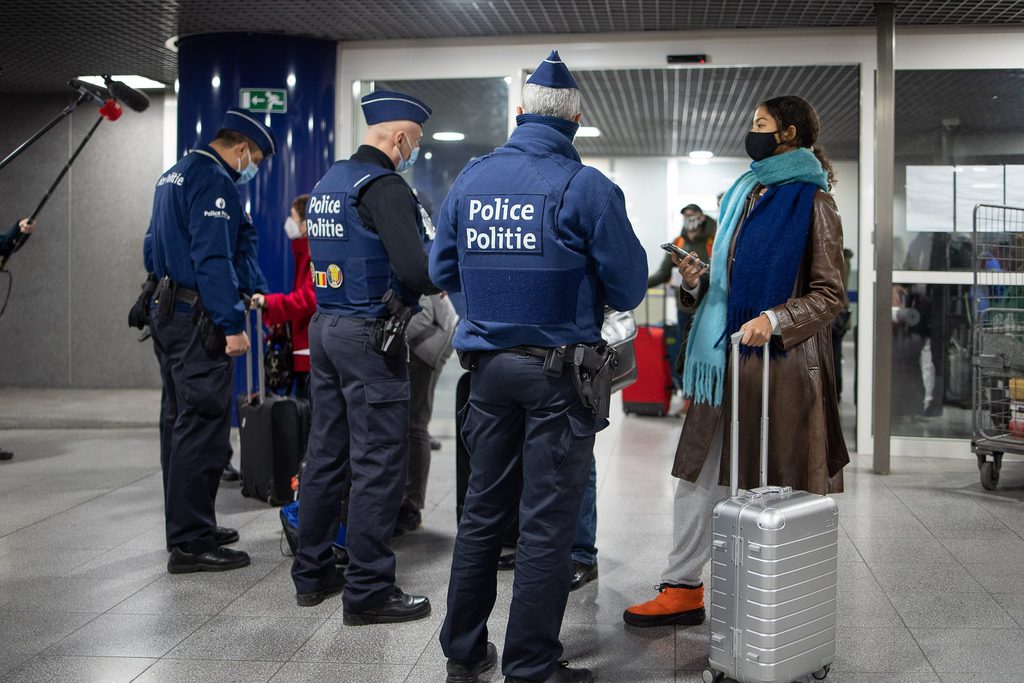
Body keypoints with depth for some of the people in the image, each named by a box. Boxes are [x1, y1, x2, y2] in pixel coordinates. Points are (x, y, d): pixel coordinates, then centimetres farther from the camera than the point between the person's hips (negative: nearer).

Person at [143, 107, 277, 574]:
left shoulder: (174, 175, 18)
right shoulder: (215, 182, -14)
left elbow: (152, 248, 23)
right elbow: (213, 259, -22)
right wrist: (232, 324, -22)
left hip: (167, 312, 11)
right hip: (197, 320, -11)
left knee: (180, 423, 15)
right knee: (203, 429, -7)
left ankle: (187, 527, 26)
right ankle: (191, 544, -4)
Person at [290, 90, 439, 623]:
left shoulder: (327, 183, 15)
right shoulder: (384, 186, -14)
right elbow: (415, 269, -23)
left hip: (325, 327, 9)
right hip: (369, 335, -9)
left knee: (326, 453, 15)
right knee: (378, 463, -3)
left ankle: (312, 574, 25)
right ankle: (368, 590, 2)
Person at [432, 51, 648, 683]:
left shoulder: (471, 178, 4)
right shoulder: (586, 187, -10)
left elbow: (443, 268, 11)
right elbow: (630, 285, -7)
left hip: (487, 365, 5)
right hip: (557, 371, -5)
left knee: (483, 510, 16)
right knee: (547, 523, 3)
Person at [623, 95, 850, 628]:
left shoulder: (811, 202, -5)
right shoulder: (742, 194, 16)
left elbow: (830, 294, -9)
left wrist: (775, 319, -23)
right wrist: (697, 282, 3)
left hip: (781, 362, -7)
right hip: (727, 358, 7)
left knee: (775, 484, 3)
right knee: (700, 475, 8)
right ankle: (683, 588, 18)